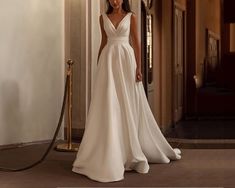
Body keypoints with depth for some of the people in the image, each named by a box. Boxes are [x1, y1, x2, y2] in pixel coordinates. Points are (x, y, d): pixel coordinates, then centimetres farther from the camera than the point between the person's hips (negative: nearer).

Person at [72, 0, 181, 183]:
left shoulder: (131, 17, 3)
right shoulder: (103, 18, 10)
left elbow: (136, 43, 1)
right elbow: (104, 42, 15)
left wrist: (139, 68, -7)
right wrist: (99, 66, 12)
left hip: (126, 59, -2)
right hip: (109, 61, 2)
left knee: (129, 104, 3)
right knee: (109, 106, -3)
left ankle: (132, 149, 18)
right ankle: (110, 154, 3)